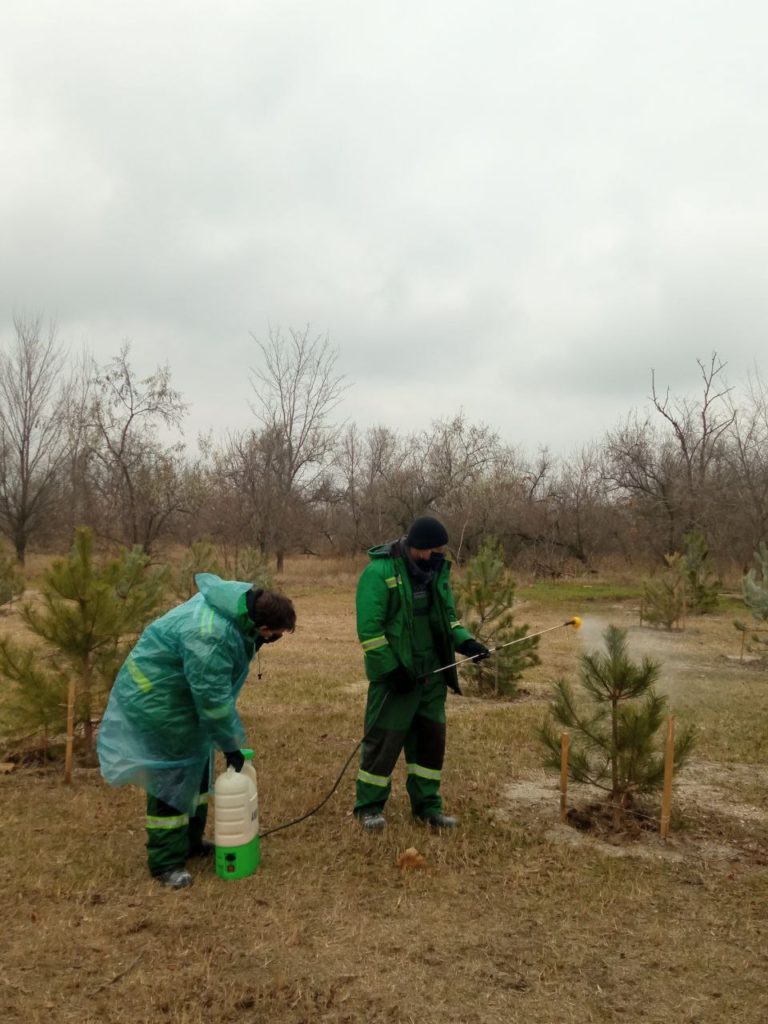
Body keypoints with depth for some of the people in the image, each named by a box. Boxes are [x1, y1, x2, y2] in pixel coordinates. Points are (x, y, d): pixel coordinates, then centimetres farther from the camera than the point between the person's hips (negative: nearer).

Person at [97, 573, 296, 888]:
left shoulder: (241, 603, -9)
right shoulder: (209, 638, -38)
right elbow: (213, 700, -29)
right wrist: (230, 747, -16)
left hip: (182, 690, 10)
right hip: (156, 698, -10)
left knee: (197, 765, 17)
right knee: (172, 775, -4)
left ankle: (190, 841, 32)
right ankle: (166, 862, 10)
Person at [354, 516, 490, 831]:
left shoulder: (436, 571, 4)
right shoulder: (379, 572, -17)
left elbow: (447, 617, 14)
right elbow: (369, 629, -17)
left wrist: (466, 642, -3)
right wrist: (392, 670, -18)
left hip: (432, 673, 7)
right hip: (396, 675, -6)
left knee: (432, 738, 11)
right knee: (384, 740, 1)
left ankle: (427, 805, 26)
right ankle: (369, 806, 18)